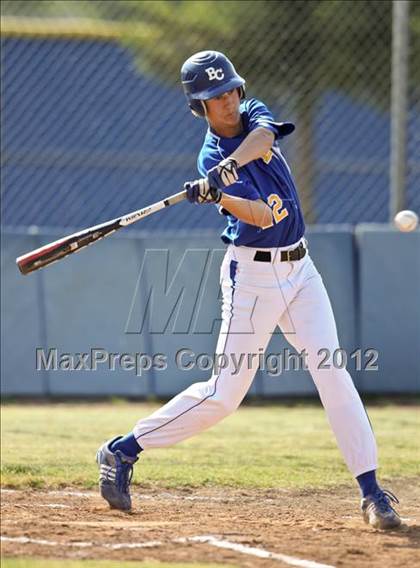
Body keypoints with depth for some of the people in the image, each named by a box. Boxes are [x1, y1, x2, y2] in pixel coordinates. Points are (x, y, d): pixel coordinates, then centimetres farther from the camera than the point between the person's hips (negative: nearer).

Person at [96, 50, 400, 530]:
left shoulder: (254, 113, 4)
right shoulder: (210, 159, -11)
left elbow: (263, 134, -22)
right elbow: (261, 216, -24)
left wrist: (232, 163, -38)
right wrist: (216, 195, -41)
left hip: (299, 269, 5)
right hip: (252, 274, -5)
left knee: (332, 375, -6)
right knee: (224, 392, -5)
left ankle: (371, 490, -5)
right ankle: (123, 451, 8)